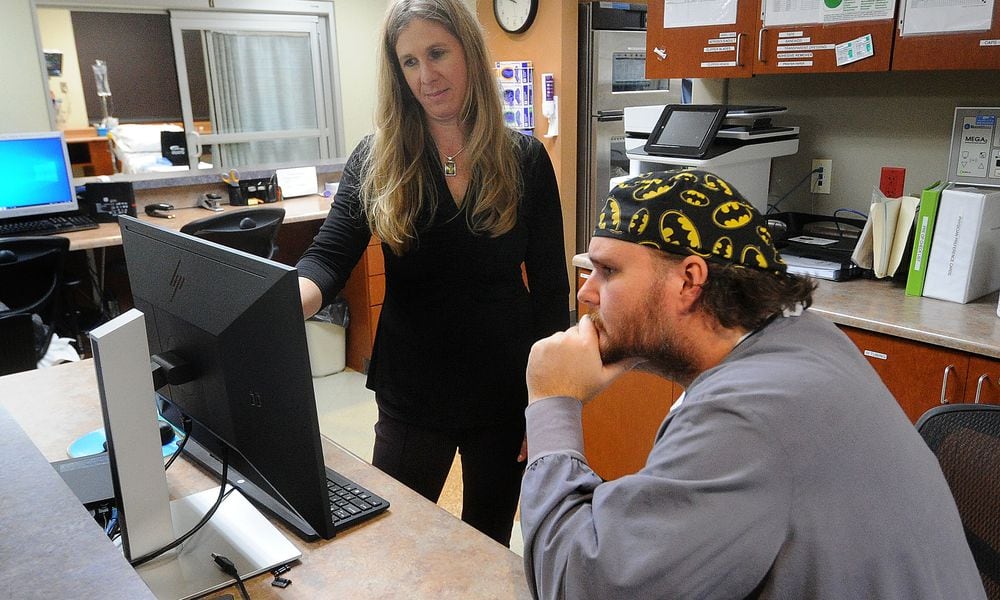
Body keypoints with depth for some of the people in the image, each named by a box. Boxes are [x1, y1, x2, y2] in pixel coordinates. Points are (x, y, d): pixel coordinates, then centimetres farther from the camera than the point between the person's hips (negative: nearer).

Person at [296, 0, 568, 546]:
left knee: (490, 542, 19)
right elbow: (328, 257, -13)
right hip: (412, 393, 0)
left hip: (506, 391, 0)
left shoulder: (524, 159, -4)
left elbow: (550, 286, -2)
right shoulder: (376, 159, -4)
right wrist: (287, 305, -37)